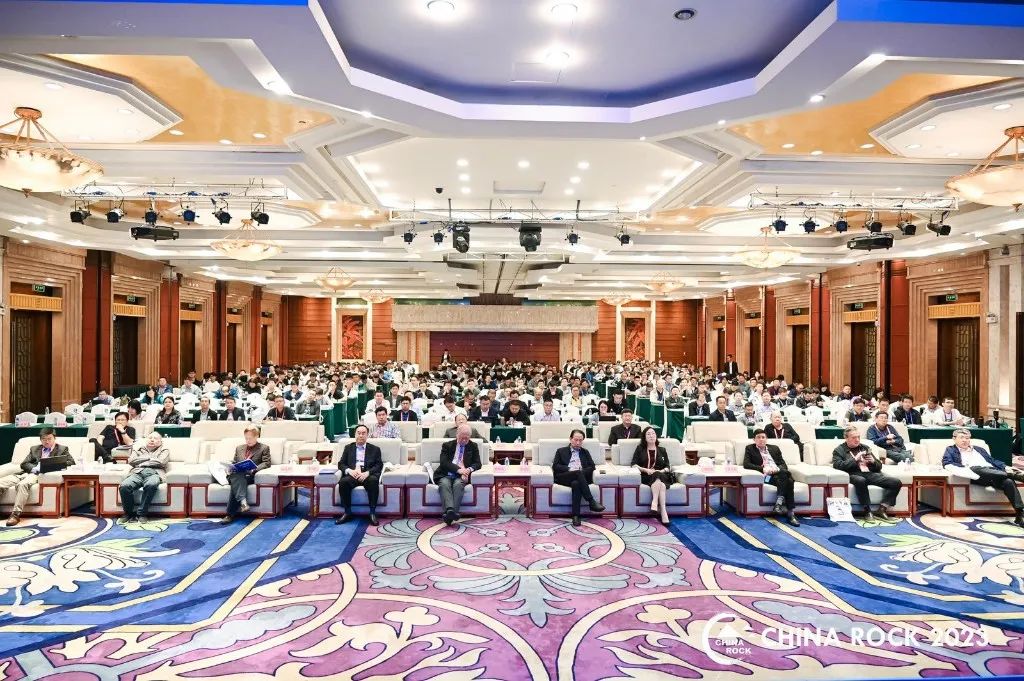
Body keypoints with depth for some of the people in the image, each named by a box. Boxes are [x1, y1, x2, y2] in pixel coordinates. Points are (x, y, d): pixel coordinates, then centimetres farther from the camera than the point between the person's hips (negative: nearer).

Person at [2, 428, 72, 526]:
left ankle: (15, 514, -39)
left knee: (22, 484, -36)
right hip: (26, 473, 5)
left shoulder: (62, 449, 17)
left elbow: (71, 462, 4)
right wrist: (34, 468, -5)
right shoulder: (34, 449, 28)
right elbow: (24, 464, 17)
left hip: (41, 475, -5)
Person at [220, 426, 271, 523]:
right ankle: (242, 501, -53)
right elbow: (233, 462, 28)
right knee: (236, 475, -36)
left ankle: (230, 514, -41)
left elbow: (266, 463, 2)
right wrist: (232, 466, 2)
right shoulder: (239, 448, 30)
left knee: (236, 484, -35)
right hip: (237, 474, 3)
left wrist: (254, 469, -17)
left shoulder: (264, 448, 14)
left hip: (250, 475, -3)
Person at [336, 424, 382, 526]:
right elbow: (341, 464, 13)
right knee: (343, 482, -32)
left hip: (368, 475, -1)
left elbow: (379, 465, 5)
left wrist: (367, 473, -14)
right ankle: (347, 512, -18)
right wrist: (349, 471, -9)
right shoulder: (348, 448, 22)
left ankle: (372, 513, -26)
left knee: (373, 481, -36)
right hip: (352, 474, 1)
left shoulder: (375, 449, 17)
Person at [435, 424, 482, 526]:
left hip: (461, 476, 0)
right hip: (445, 475, 0)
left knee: (458, 484, -34)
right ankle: (450, 510, -54)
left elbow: (477, 463, 10)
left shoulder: (473, 447, 18)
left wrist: (469, 469, -14)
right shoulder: (447, 445, 14)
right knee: (444, 484, -34)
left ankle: (450, 514, -48)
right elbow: (444, 462, -1)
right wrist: (458, 469, -17)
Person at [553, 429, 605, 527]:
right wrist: (569, 469, -7)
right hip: (564, 477, -1)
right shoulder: (561, 451, 24)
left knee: (576, 483, -39)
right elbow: (555, 466, 8)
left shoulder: (585, 452, 30)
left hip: (581, 477, 2)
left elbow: (592, 467, 16)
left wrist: (582, 471, -5)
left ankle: (575, 516, -46)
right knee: (578, 473, -38)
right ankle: (591, 502, -44)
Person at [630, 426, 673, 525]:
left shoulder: (662, 450, 23)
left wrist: (663, 471, -7)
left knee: (658, 476, -37)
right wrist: (645, 470, -8)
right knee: (657, 477, -37)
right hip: (646, 476, -1)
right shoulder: (640, 449, 18)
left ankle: (655, 502, -49)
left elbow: (668, 466, 16)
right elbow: (633, 464, 7)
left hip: (661, 475, 2)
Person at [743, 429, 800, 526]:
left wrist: (778, 469, -9)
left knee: (789, 480, -34)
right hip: (766, 476, -3)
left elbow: (783, 464, 16)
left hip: (779, 473, 4)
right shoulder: (750, 449, 15)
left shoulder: (775, 448, 24)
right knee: (787, 480, -33)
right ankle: (790, 513, -34)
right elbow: (746, 464, -1)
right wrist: (763, 469, -13)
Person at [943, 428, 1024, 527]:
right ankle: (1013, 475, -43)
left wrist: (1005, 467, 8)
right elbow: (946, 463, 3)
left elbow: (993, 461, 29)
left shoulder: (979, 449, 37)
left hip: (992, 471, 4)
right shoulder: (951, 450, 21)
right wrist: (964, 467, -12)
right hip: (973, 471, -4)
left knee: (1008, 482, -28)